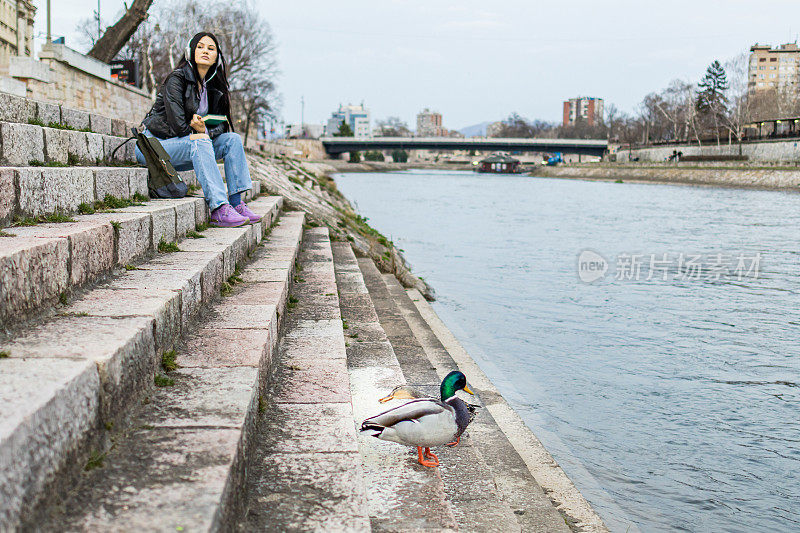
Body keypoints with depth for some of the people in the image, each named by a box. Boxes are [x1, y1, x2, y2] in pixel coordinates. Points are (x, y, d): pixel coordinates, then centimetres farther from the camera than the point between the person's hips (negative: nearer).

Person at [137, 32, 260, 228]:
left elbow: (221, 123, 5)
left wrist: (205, 131, -16)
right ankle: (218, 210, -42)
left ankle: (236, 203, -18)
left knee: (233, 139, -8)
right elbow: (177, 125, -21)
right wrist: (198, 134, -7)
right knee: (200, 142, -34)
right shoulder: (177, 78, -13)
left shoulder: (214, 88, 10)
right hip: (154, 145, -7)